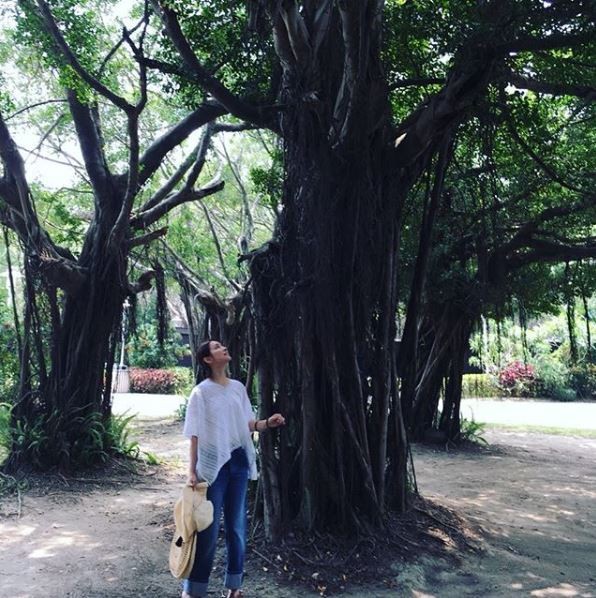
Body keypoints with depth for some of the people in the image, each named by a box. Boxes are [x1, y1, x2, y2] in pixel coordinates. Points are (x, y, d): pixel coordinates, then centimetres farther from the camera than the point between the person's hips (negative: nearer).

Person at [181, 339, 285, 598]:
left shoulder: (238, 387, 6)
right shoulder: (201, 392, -8)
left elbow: (247, 424, 10)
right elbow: (195, 435, -9)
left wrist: (267, 424, -8)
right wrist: (192, 470, -10)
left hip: (239, 462, 5)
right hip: (213, 463, -5)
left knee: (236, 525, 12)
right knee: (208, 527, 1)